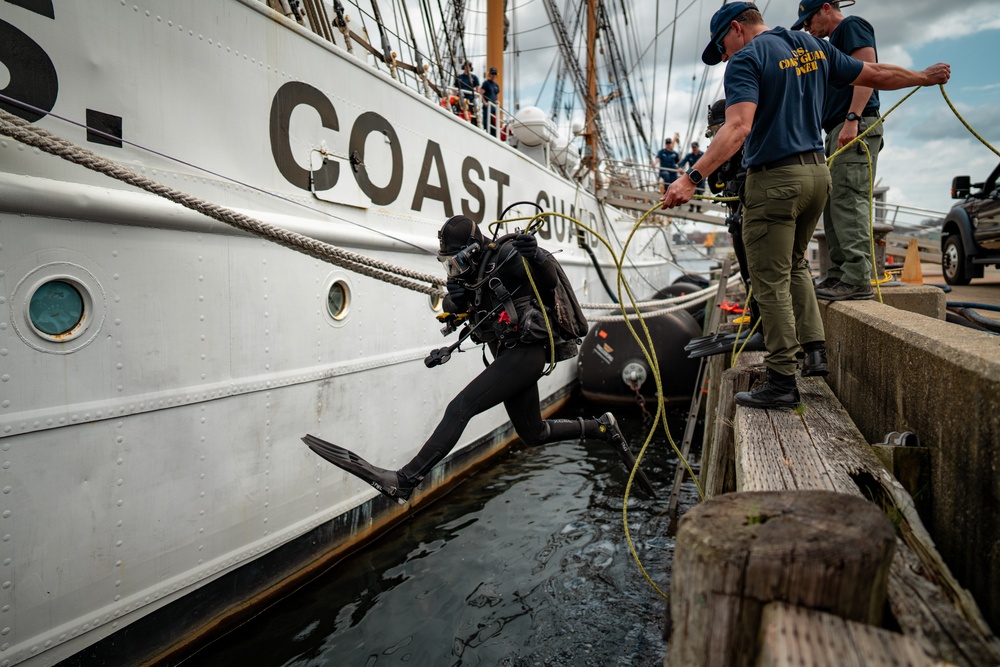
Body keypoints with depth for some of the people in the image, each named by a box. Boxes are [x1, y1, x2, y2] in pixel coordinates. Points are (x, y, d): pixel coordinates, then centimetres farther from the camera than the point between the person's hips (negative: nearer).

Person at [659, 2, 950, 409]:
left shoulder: (746, 58, -8)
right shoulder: (813, 47, 14)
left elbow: (738, 127, -26)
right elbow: (877, 75, 23)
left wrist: (692, 178, -34)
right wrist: (924, 76, 41)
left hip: (774, 180, -8)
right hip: (817, 174, 8)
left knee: (771, 282, -2)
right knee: (793, 264, 25)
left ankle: (781, 382, 2)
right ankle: (815, 349, 20)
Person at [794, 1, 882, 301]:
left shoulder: (852, 26, 1)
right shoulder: (835, 41, 29)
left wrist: (852, 119, -23)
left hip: (856, 128, -10)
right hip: (839, 132, 10)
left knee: (849, 202, -17)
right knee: (833, 205, 7)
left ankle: (858, 279, -20)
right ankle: (838, 274, 9)